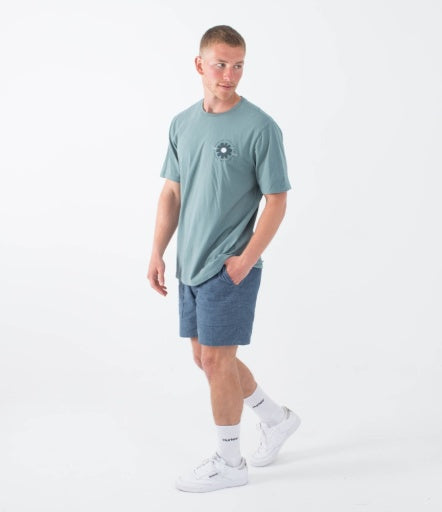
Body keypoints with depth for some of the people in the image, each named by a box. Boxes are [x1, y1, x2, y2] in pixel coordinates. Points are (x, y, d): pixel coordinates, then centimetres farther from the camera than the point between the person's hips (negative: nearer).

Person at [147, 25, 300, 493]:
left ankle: (229, 462, 17)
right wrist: (157, 253, 5)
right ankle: (276, 418, 35)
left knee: (217, 360, 0)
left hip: (229, 267, -7)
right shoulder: (182, 124, 7)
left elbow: (276, 201, -10)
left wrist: (245, 260, -16)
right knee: (205, 358, 15)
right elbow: (172, 193, 11)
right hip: (190, 265, 7)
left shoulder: (260, 128, -12)